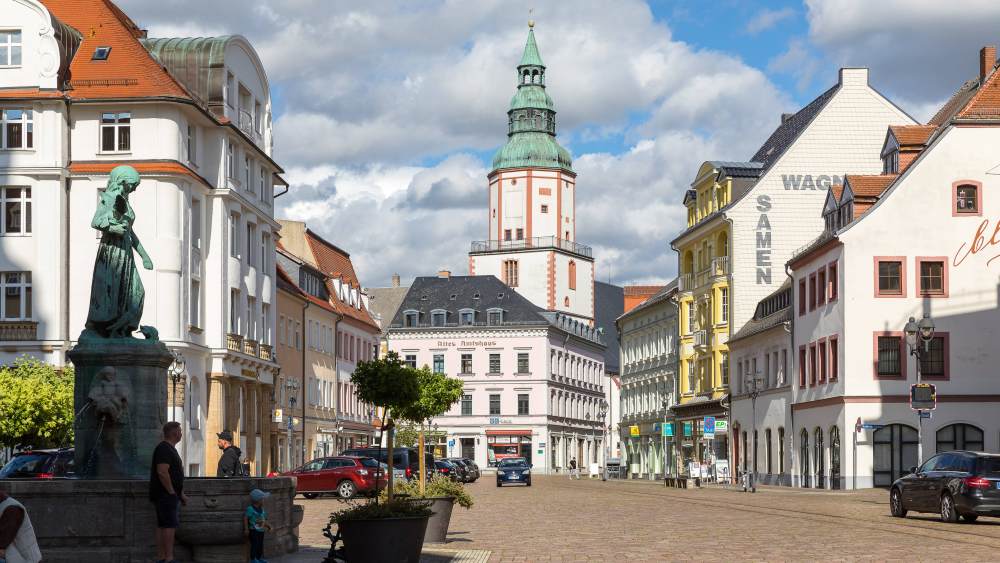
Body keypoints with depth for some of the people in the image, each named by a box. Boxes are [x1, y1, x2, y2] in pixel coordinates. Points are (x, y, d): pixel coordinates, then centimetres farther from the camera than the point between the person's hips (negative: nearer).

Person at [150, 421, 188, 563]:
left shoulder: (170, 448, 21)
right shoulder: (164, 448, -14)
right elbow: (162, 472, -24)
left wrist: (181, 494, 22)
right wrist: (172, 492, -20)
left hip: (169, 495, 11)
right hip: (166, 494, -11)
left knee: (163, 525, 9)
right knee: (170, 525, -12)